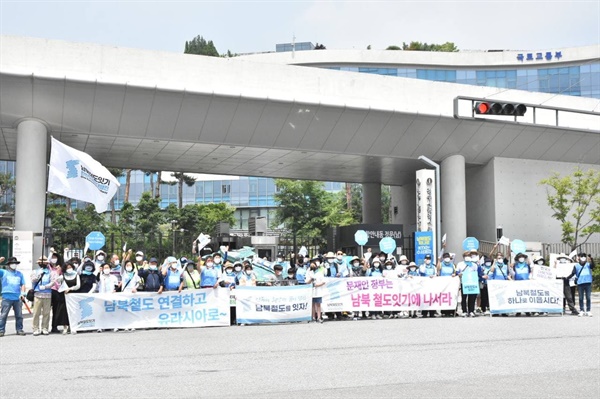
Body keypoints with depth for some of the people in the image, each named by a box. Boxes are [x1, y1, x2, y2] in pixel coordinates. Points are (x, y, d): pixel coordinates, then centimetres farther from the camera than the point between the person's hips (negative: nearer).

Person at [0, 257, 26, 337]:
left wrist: (22, 293, 2)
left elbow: (23, 284, 17)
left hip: (17, 298, 3)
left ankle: (19, 329, 14)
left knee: (19, 315, 6)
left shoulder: (20, 274, 17)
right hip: (7, 297, -3)